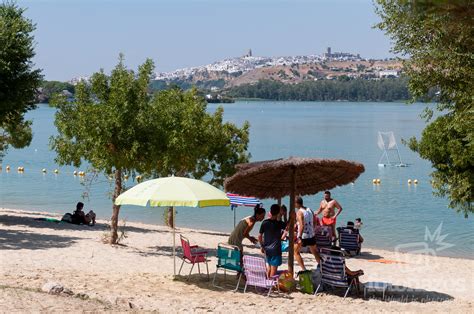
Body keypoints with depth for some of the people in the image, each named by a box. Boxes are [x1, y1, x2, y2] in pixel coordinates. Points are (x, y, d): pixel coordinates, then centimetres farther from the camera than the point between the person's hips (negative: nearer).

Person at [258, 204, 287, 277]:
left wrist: (262, 246, 13)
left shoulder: (265, 222, -1)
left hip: (267, 249, 4)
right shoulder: (279, 223, -11)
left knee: (269, 266, 20)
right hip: (276, 249, -4)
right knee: (274, 268, 0)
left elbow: (260, 236, 2)